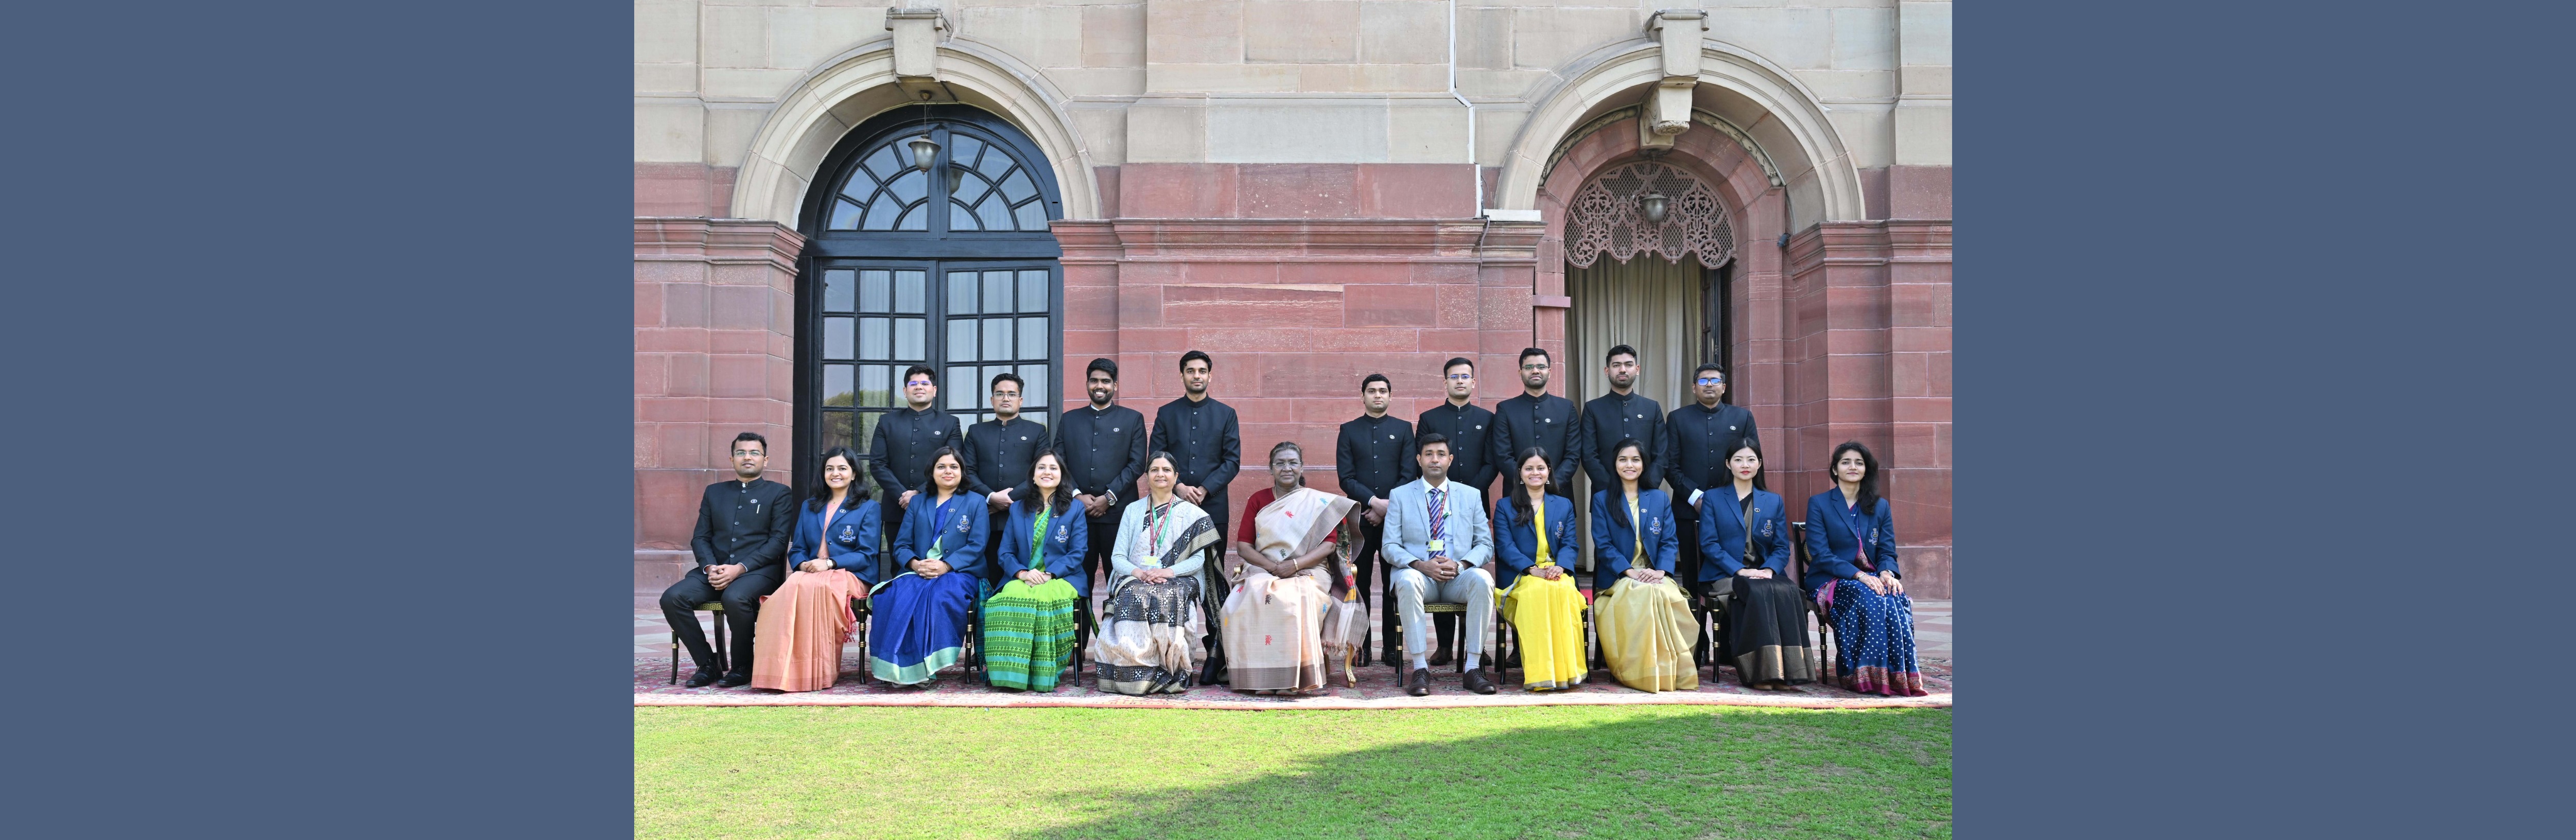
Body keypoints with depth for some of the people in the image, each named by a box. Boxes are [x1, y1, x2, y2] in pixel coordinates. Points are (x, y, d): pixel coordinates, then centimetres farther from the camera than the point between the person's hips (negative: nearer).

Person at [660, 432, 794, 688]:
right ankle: (707, 664, -9)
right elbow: (700, 538, 16)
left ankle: (743, 667, -15)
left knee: (735, 598, -37)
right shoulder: (714, 492, 22)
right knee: (672, 598, -23)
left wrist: (740, 568, -14)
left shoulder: (779, 493, 9)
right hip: (715, 569, 4)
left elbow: (779, 540, -2)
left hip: (758, 570, -4)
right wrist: (710, 567, -6)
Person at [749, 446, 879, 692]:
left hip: (849, 576, -3)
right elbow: (797, 549, 19)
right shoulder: (810, 506, 24)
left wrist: (829, 563, -14)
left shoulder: (868, 508, 10)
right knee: (793, 586, -34)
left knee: (814, 587, -37)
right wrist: (803, 564, -5)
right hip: (811, 573, 4)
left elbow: (866, 555, 0)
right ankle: (782, 670, -39)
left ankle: (817, 671, -33)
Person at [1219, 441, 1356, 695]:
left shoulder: (1320, 502, 10)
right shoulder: (1258, 500, 15)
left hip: (1308, 572, -2)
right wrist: (1272, 566, -11)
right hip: (1262, 571, 2)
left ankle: (1295, 679, -33)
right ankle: (1260, 678, -32)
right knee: (1245, 601, -34)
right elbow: (1243, 545, 8)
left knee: (1296, 600, -38)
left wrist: (1295, 564, -15)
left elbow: (1329, 544, 0)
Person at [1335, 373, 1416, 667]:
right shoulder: (1349, 431, 10)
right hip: (1360, 515, 0)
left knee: (1395, 582, 1)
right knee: (1359, 583, 0)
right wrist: (1374, 502, -12)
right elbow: (1346, 478, 1)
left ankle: (1391, 648, 5)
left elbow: (1408, 475, 2)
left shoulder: (1403, 430, 10)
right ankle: (1361, 648, 4)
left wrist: (1387, 507, -9)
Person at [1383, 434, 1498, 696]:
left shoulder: (1471, 495, 15)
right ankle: (1420, 668, -33)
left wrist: (1460, 565, -12)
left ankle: (1473, 667, -27)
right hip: (1419, 574, -1)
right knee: (1408, 581, -37)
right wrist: (1421, 565, -16)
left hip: (1459, 577, 1)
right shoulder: (1400, 496, 11)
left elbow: (1486, 545, 9)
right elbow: (1390, 547, 4)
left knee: (1483, 579, -33)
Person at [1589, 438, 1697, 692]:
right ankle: (1643, 670, -28)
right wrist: (1630, 571, -14)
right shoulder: (1602, 499, 9)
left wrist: (1661, 570, -11)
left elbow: (1670, 542, 9)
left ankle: (1673, 670, -23)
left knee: (1669, 596, -34)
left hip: (1655, 575, 2)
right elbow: (1603, 545, 0)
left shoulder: (1660, 499, 17)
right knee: (1643, 595, -37)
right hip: (1618, 577, -2)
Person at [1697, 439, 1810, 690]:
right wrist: (1740, 570, -14)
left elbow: (1782, 547, 11)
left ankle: (1789, 669, -31)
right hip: (1726, 575, -3)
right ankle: (1761, 671, -34)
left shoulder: (1774, 502, 20)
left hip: (1766, 573, 3)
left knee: (1787, 592, -32)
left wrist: (1769, 570, -11)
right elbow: (1709, 544, -1)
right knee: (1758, 593, -35)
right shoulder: (1713, 499, 11)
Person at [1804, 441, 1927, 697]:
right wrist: (1858, 575, -21)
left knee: (1897, 599, -31)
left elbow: (1887, 552, 10)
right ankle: (1867, 676, -33)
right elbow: (1820, 554, -8)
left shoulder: (1880, 506, 16)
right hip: (1830, 581, -3)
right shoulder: (1818, 503, 3)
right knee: (1869, 599, -36)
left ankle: (1900, 675, -31)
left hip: (1871, 578, 4)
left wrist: (1887, 572, -15)